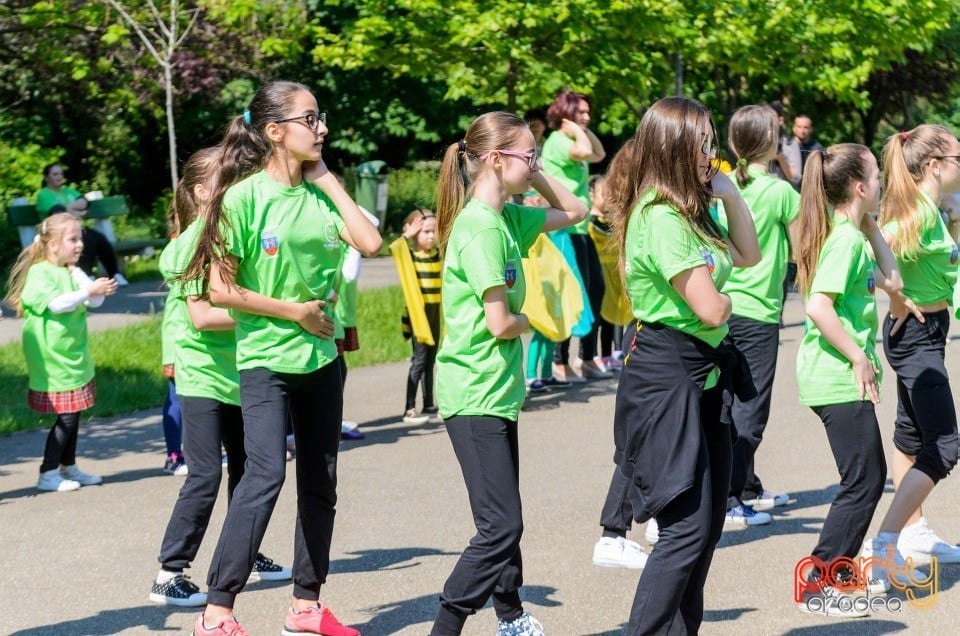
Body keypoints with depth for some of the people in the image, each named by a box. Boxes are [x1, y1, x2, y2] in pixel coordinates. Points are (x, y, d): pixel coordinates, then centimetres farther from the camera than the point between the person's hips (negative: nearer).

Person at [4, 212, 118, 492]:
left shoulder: (72, 272, 12)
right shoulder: (40, 273, -12)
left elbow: (94, 301, 7)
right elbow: (56, 303, -24)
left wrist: (102, 291, -13)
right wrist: (89, 291, -29)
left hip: (73, 357, 8)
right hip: (52, 359, -8)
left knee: (73, 413, 12)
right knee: (65, 416, -9)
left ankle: (68, 467, 24)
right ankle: (47, 474, -3)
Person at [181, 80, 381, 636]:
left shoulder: (320, 193, 6)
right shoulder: (246, 195, -11)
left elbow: (370, 243, -8)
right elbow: (221, 288, -12)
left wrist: (328, 179, -3)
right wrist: (294, 310, -11)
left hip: (322, 359, 7)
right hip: (266, 360, -6)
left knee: (320, 483, 10)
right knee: (266, 475, -17)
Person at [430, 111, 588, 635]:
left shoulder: (507, 218, 9)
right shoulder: (480, 226, -19)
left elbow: (574, 211, 24)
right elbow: (500, 323, -22)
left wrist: (535, 176, 9)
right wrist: (526, 322, 0)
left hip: (497, 392, 10)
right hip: (475, 395, -10)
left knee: (504, 519, 20)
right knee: (500, 527, -13)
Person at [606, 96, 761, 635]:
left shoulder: (689, 211, 12)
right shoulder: (660, 218, -20)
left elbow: (748, 255, 24)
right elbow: (710, 310, -24)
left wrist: (731, 193, 10)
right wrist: (725, 300, 1)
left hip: (703, 376, 10)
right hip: (665, 377, -10)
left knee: (710, 520, 14)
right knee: (687, 525, -11)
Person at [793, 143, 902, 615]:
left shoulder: (850, 234, 13)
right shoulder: (846, 239, -17)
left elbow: (890, 280, 22)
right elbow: (819, 306, -27)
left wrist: (872, 225, 17)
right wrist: (859, 357, -21)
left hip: (840, 376, 10)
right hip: (839, 378, -10)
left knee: (870, 477, 17)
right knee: (863, 483, -6)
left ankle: (838, 571, 24)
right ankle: (818, 587, -4)